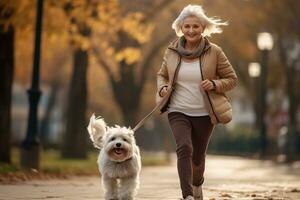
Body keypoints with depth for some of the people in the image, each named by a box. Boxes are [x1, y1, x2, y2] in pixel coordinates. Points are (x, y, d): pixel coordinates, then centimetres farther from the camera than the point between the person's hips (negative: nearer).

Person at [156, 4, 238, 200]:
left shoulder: (214, 52, -7)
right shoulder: (172, 51, -1)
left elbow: (232, 79, 1)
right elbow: (162, 75, 15)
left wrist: (215, 84, -19)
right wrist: (163, 88, -7)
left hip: (204, 114, 0)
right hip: (178, 112, 0)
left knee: (198, 156, 15)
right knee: (184, 148, -24)